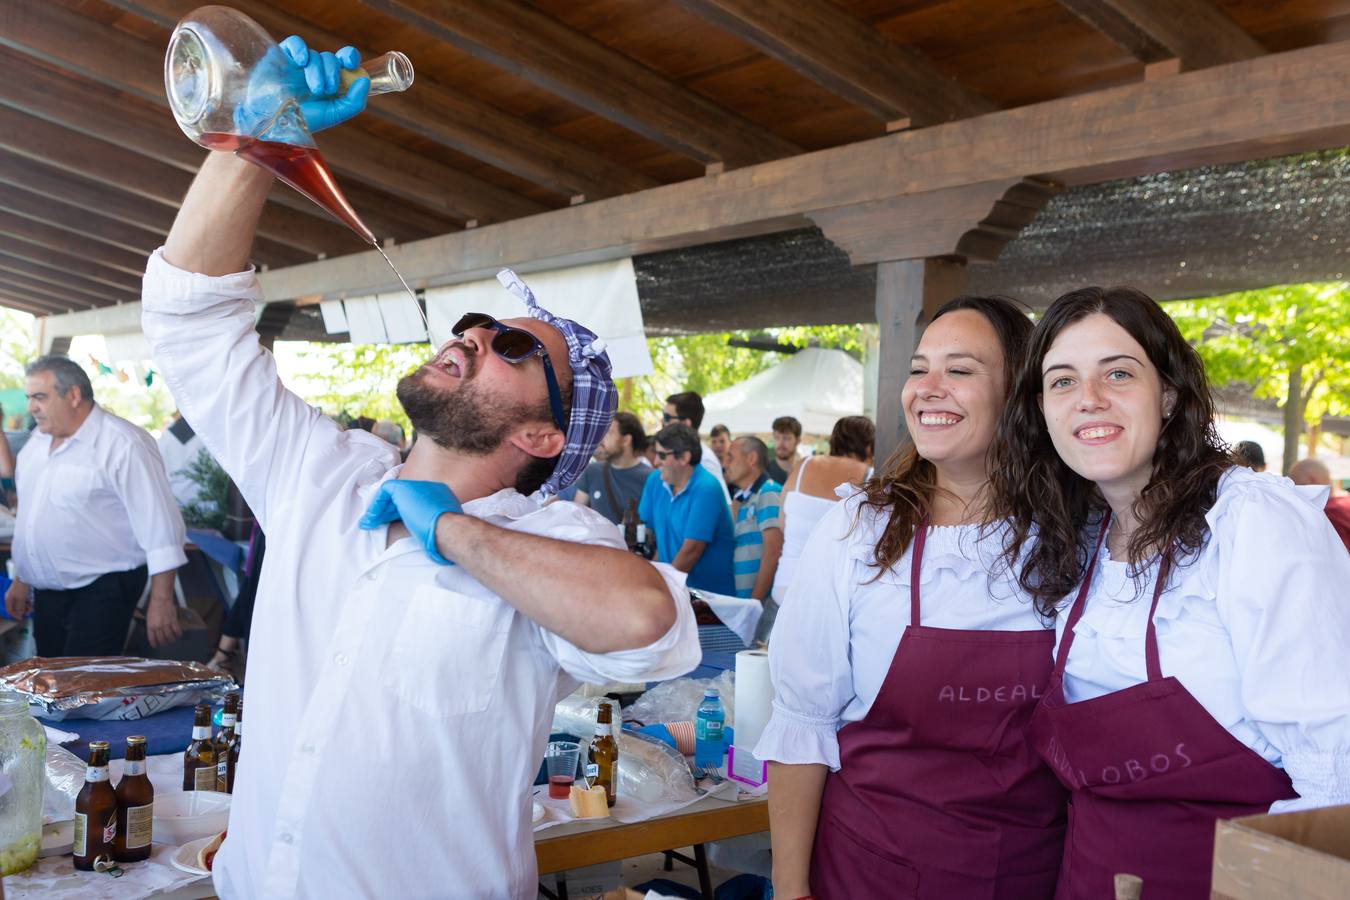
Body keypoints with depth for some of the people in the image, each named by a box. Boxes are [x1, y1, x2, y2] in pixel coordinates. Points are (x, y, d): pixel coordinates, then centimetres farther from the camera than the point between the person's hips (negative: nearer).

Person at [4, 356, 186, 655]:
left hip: (102, 589, -7)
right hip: (46, 592, 8)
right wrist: (21, 579, 24)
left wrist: (161, 600, -21)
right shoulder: (36, 443, 10)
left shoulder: (123, 445, -15)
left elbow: (158, 524, -19)